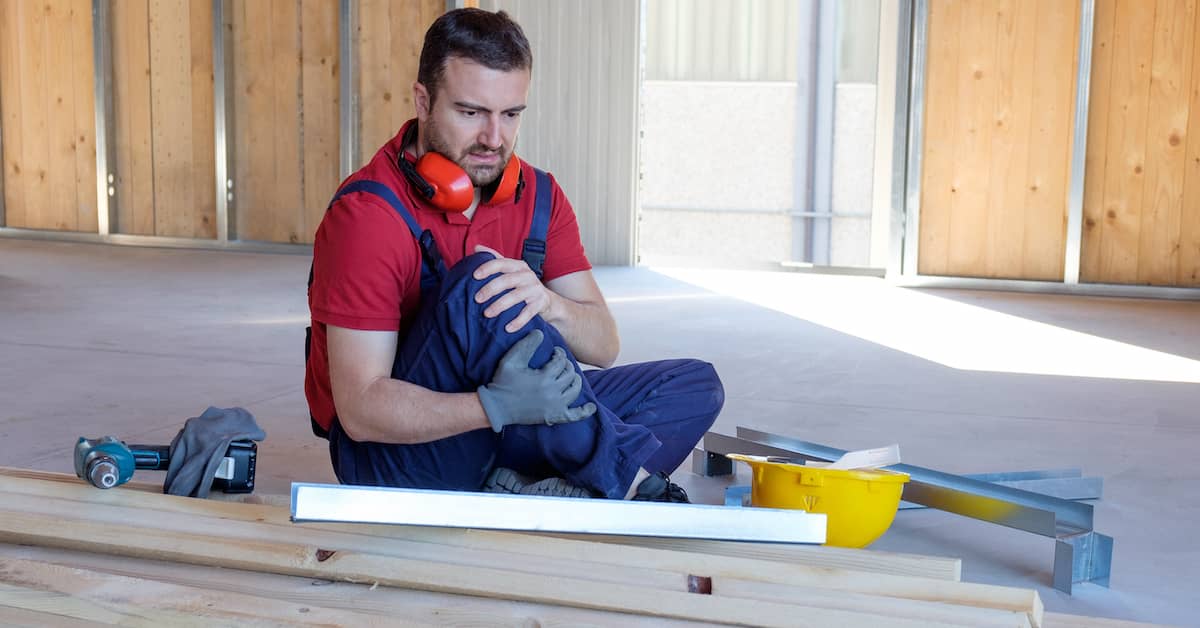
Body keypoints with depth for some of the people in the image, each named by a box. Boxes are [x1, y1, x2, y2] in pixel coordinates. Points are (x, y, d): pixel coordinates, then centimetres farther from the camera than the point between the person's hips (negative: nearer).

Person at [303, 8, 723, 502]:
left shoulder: (539, 197, 0)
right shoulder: (367, 215, -20)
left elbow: (604, 346, -3)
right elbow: (361, 409, -25)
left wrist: (548, 303, -27)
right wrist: (497, 407, -40)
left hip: (496, 442, 7)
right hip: (391, 454, -7)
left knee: (695, 385, -2)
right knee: (479, 284, -32)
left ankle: (524, 488, -24)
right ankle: (627, 481, -23)